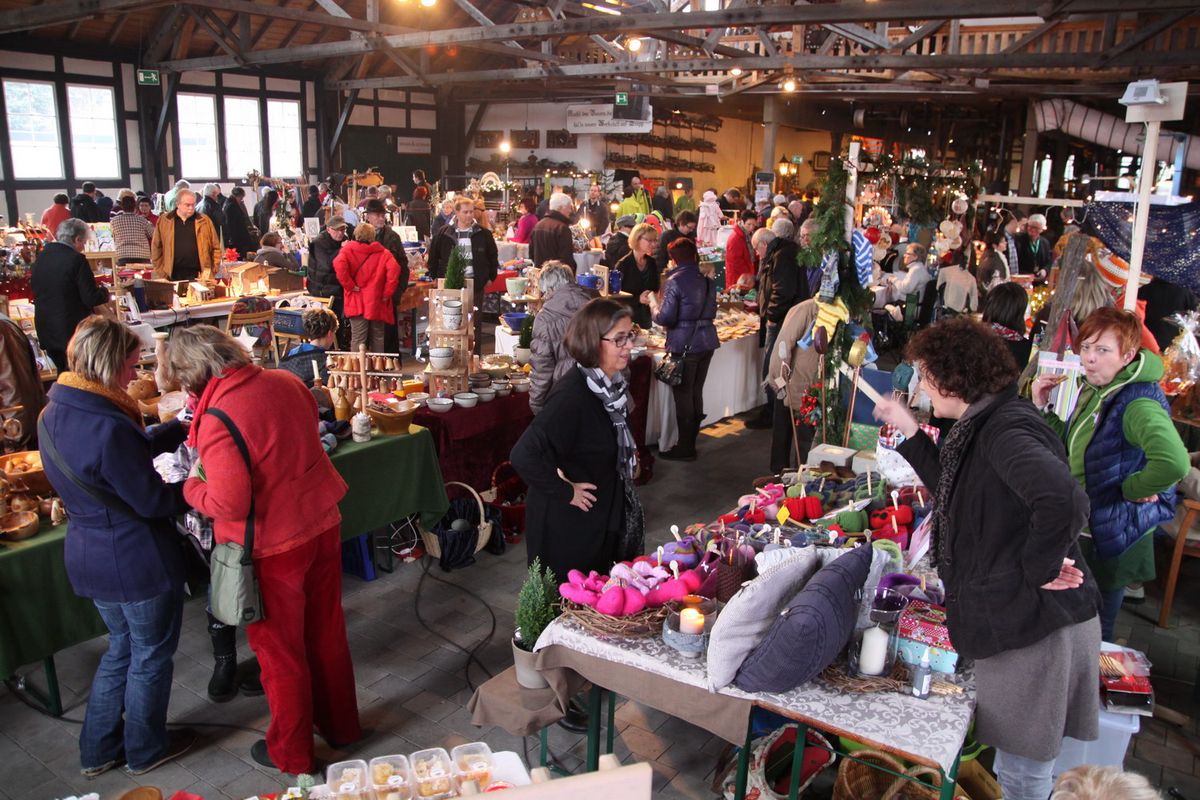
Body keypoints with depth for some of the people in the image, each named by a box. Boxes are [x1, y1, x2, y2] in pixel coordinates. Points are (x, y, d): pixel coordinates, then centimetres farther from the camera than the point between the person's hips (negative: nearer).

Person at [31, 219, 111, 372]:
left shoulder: (41, 257, 4)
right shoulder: (76, 260, -17)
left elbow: (34, 288, 16)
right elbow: (91, 299, -19)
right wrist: (104, 292, 2)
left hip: (46, 331, 7)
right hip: (73, 331, -7)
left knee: (63, 375, 19)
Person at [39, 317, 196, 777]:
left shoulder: (56, 412, -1)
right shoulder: (106, 427, -31)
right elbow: (153, 501, -23)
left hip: (90, 556, 9)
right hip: (137, 562, -9)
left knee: (121, 647, 27)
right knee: (151, 655, 14)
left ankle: (98, 750, 39)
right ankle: (145, 750, 34)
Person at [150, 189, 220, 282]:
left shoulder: (204, 221, 6)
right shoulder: (164, 221, 6)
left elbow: (215, 247, 8)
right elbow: (156, 248, 10)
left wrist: (211, 270, -1)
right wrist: (161, 273, 4)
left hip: (198, 276, 0)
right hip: (173, 276, 0)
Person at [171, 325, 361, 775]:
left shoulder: (217, 420, -24)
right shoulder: (285, 382, -3)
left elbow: (230, 505, -24)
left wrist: (192, 486, -7)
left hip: (272, 548, -6)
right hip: (323, 526, 6)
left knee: (280, 651, 14)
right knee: (327, 633, 22)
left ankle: (291, 755, 33)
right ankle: (340, 725, 41)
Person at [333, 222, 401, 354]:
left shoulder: (348, 249, 0)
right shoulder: (382, 252, 1)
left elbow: (339, 264, -20)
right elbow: (394, 269, -14)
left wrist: (349, 285, -11)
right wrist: (387, 293, -6)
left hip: (357, 303, -1)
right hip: (377, 302, 1)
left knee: (358, 339, 0)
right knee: (377, 338, 12)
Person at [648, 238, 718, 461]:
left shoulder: (674, 281, -14)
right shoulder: (708, 281, 7)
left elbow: (664, 318, -17)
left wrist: (653, 302, 1)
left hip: (684, 345, -7)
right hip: (706, 342, 7)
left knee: (683, 396, 3)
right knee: (696, 392, 15)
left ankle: (685, 448, 10)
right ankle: (691, 441, 26)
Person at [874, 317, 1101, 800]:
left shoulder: (1006, 431, -22)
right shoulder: (986, 425, 9)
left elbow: (1063, 502, -39)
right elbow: (957, 495, 22)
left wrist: (1040, 566, -24)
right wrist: (909, 433, 17)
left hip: (1035, 624, -10)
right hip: (1016, 617, 10)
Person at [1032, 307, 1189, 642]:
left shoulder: (1137, 403, -26)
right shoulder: (1092, 391, 3)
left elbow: (1174, 462, -42)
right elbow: (1070, 446, 13)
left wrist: (1130, 489, -26)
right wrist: (1042, 408, 0)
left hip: (1114, 536, -8)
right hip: (1083, 529, 9)